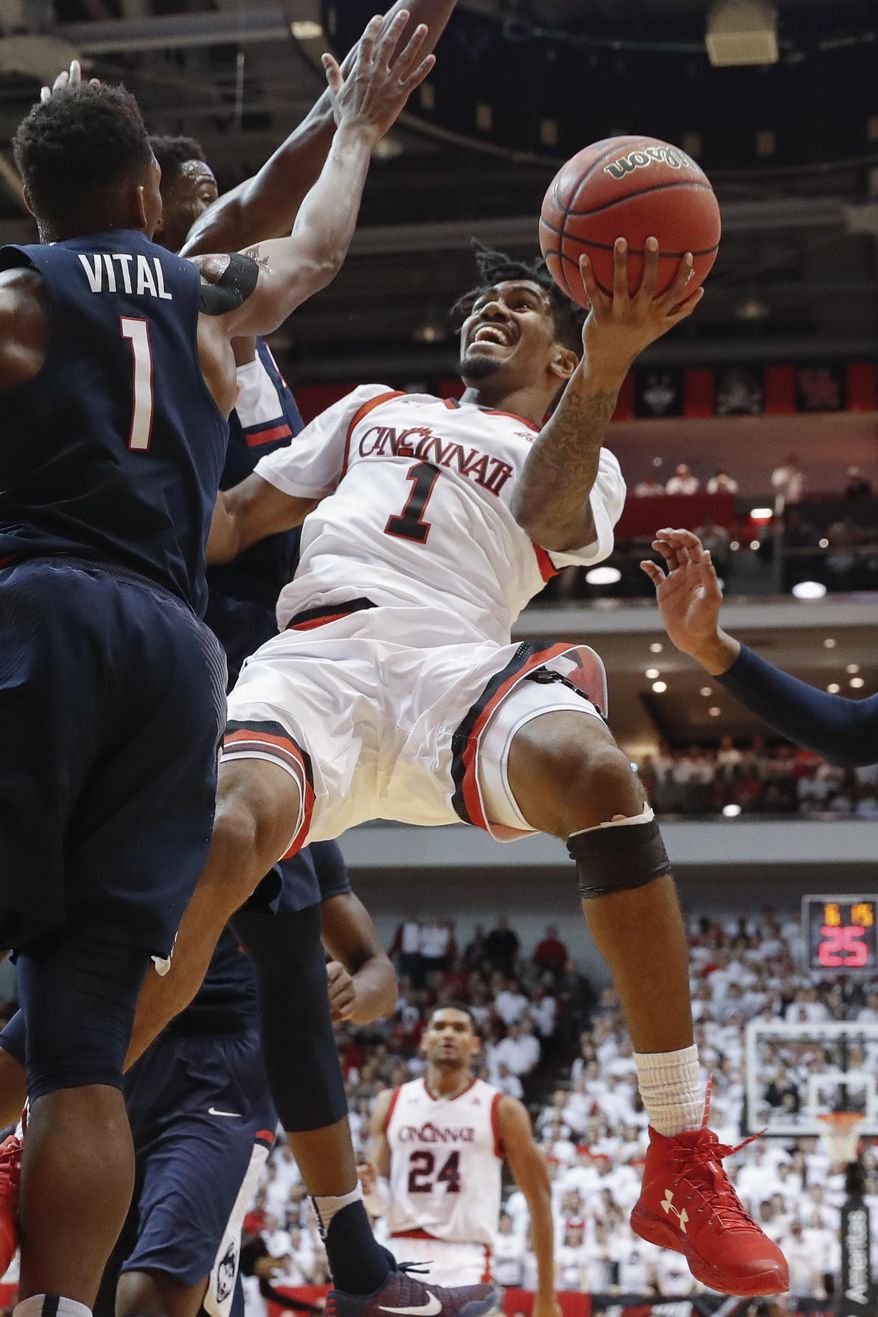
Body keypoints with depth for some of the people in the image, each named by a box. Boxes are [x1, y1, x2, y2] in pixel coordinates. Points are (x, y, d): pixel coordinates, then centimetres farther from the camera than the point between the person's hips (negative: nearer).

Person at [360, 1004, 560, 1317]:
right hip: (402, 1257, 3)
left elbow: (539, 1201, 3)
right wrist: (370, 1190, -14)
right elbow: (379, 1203, 12)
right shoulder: (391, 1104, 9)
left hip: (466, 1262, -3)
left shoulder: (502, 1110, 1)